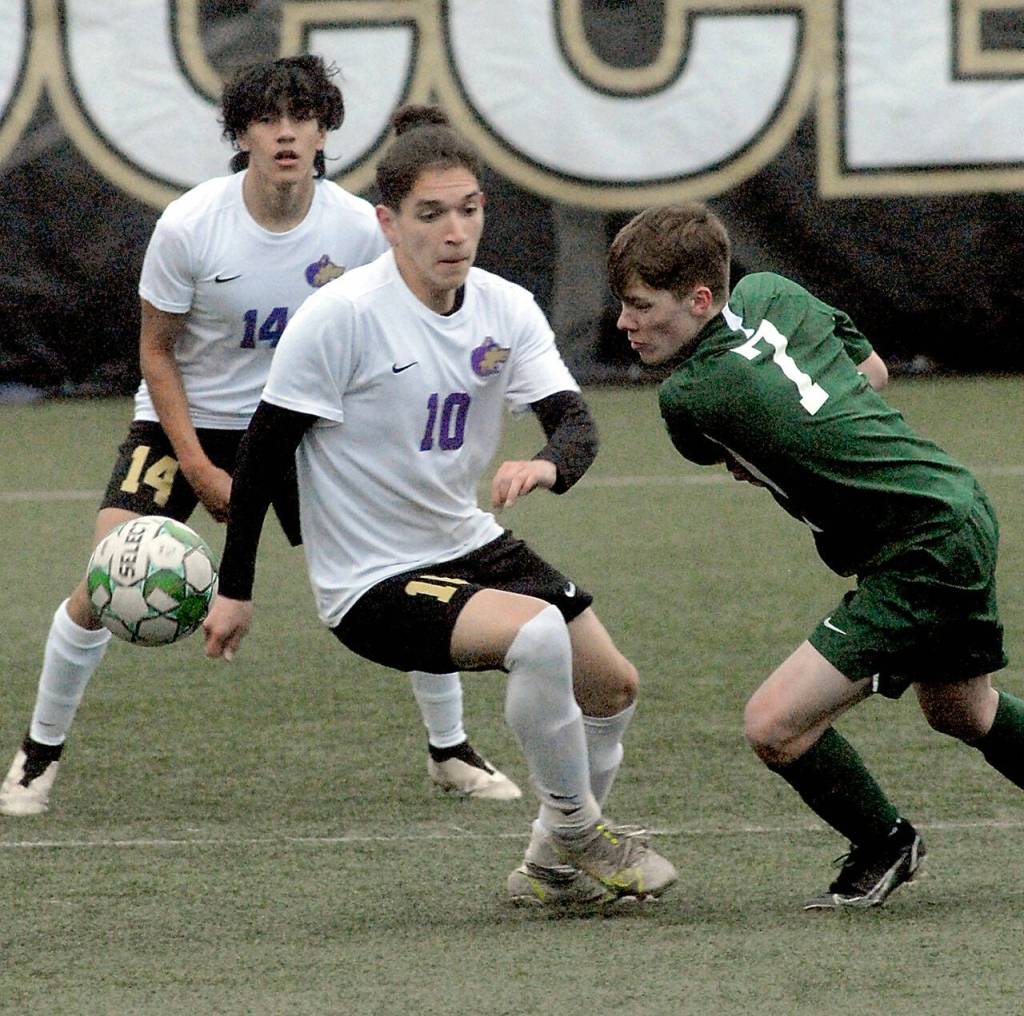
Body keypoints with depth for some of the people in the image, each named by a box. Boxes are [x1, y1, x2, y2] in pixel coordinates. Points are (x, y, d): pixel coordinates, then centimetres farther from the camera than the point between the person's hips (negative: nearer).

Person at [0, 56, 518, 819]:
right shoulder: (188, 226, -20)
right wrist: (200, 469, -14)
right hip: (189, 420, -2)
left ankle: (451, 752, 15)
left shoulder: (360, 229, -15)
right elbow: (156, 350, -8)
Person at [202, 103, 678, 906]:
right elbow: (262, 454, -12)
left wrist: (547, 466, -35)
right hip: (369, 584, -7)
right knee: (538, 633, -30)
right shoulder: (341, 315, -19)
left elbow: (576, 423, -10)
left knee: (613, 688, 9)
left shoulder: (506, 310, -2)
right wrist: (234, 590, -8)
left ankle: (553, 866, 31)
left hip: (470, 545, 8)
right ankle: (577, 833, -10)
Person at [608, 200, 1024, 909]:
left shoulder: (687, 396, -21)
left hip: (922, 554, -10)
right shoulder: (769, 292, 1)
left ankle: (885, 845, 11)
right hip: (965, 507, 10)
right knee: (961, 712, 32)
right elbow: (873, 372, 17)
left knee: (775, 724, -12)